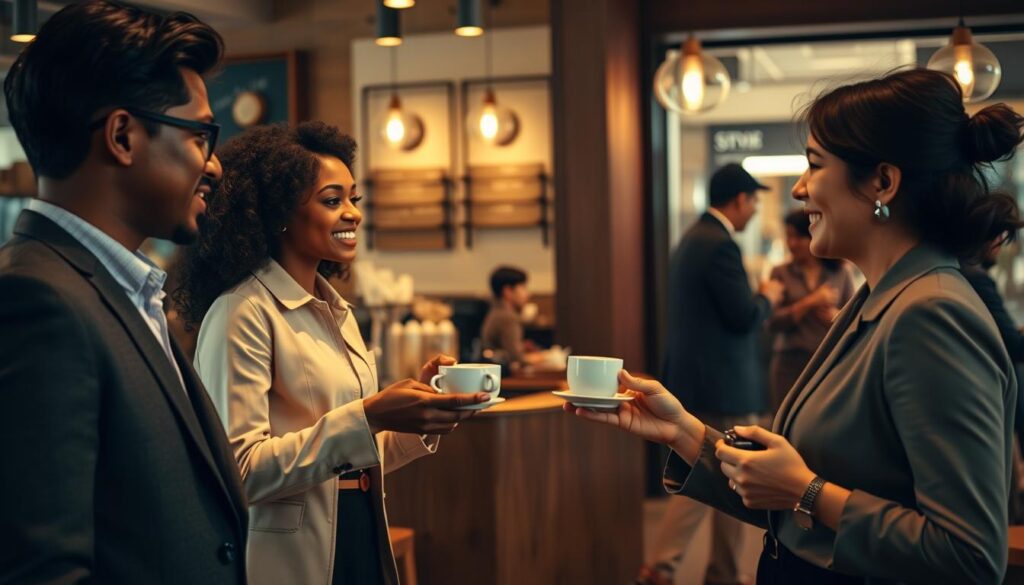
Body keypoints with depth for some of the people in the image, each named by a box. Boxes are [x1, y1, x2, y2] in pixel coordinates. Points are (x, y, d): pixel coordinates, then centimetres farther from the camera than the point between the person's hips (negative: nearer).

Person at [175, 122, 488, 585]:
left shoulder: (337, 312, 10)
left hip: (363, 547, 8)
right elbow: (242, 471, -21)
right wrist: (368, 417, -27)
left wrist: (418, 413, -3)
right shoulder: (244, 312, -14)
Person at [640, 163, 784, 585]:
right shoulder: (721, 245, -18)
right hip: (724, 384, -10)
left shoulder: (692, 238, 13)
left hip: (693, 377, 10)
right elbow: (744, 317, -19)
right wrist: (768, 297, -1)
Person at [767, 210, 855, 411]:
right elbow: (773, 322, -3)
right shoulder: (780, 273, 4)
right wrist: (809, 303, -12)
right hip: (791, 362, 0)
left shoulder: (841, 274, 7)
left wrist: (837, 316, -11)